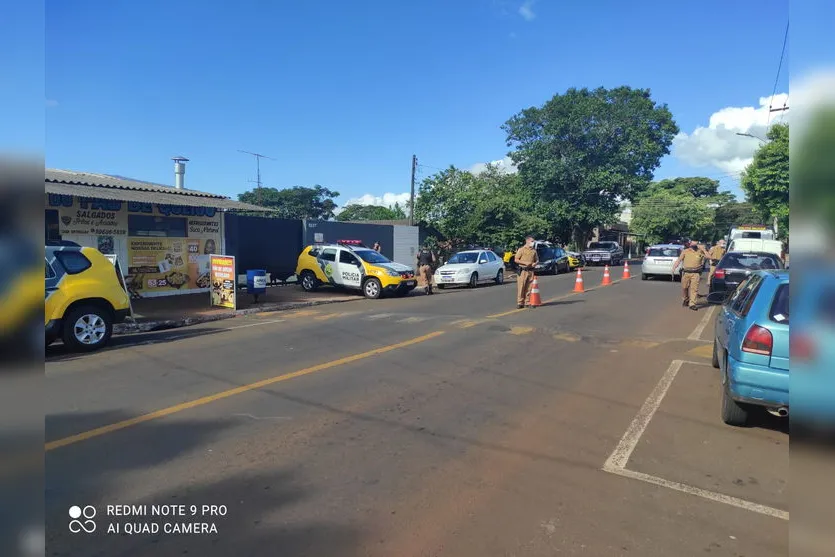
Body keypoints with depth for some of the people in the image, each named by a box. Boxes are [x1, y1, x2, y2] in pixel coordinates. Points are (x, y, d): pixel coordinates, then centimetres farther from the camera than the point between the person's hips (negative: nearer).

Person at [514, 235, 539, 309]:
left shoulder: (534, 251, 14)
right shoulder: (521, 249, 1)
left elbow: (537, 260, 21)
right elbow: (516, 260, -4)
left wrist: (535, 263, -2)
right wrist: (525, 263, -13)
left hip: (531, 271, 4)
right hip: (523, 271, -4)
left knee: (529, 287, 4)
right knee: (521, 287, -5)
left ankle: (527, 302, 10)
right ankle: (520, 303, -1)